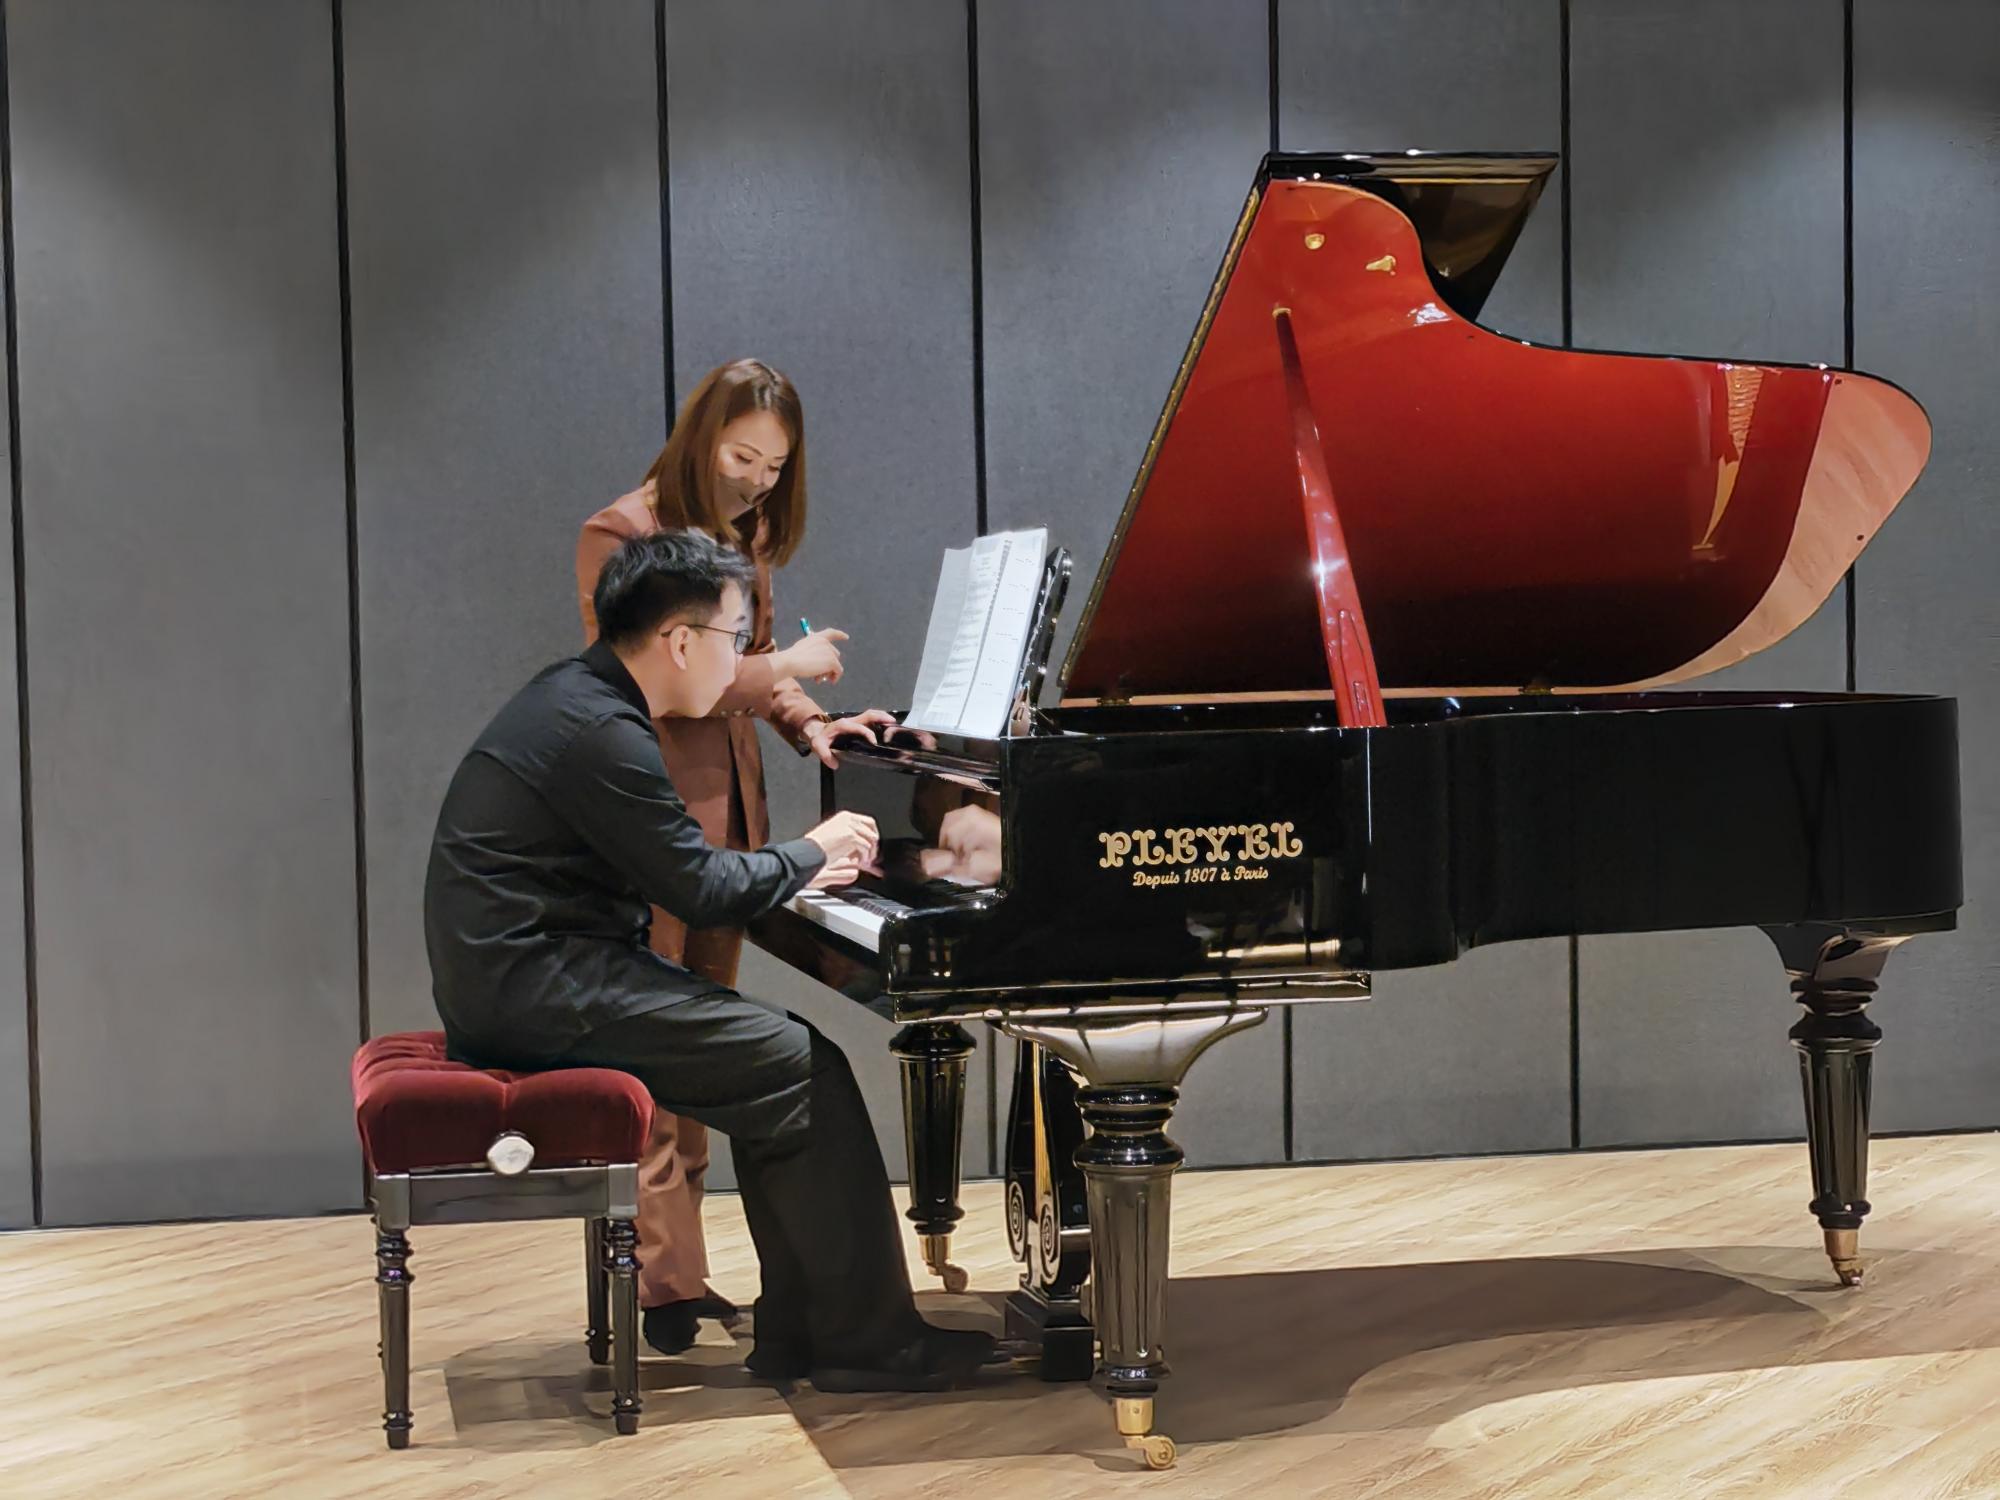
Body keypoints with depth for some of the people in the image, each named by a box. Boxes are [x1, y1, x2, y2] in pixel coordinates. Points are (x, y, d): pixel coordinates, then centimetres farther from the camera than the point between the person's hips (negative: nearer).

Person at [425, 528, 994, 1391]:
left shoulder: (579, 699, 15)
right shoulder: (599, 733, -18)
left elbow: (668, 869, 23)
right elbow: (701, 892, -16)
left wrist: (796, 874, 18)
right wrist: (810, 853, 1)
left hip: (528, 975, 11)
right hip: (534, 990, -11)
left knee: (778, 1048, 8)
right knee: (801, 1068, -12)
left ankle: (798, 1332, 7)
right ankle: (866, 1342, -4)